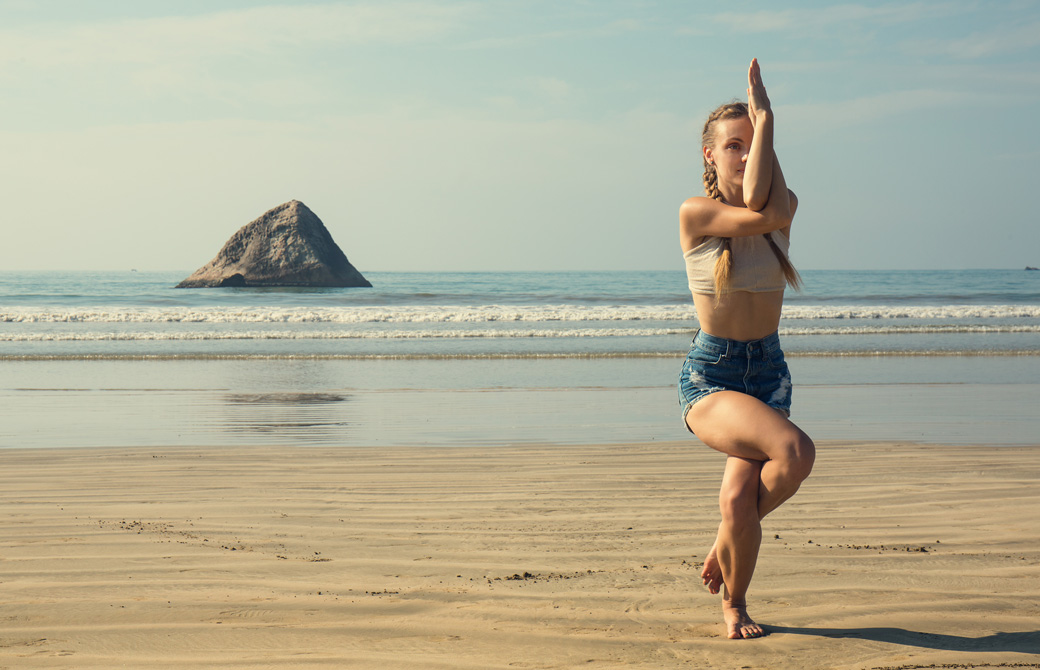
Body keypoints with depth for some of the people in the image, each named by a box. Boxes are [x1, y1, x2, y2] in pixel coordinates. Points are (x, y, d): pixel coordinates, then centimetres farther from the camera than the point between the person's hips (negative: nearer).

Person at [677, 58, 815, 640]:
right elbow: (760, 216, -25)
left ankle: (734, 603, 17)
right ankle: (730, 543, 2)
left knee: (739, 498, -15)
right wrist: (760, 123, -17)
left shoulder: (785, 207, 4)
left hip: (769, 373, 4)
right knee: (796, 452, -28)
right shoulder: (694, 215, -8)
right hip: (710, 377, -4)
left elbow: (770, 205, -21)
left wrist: (764, 121, -18)